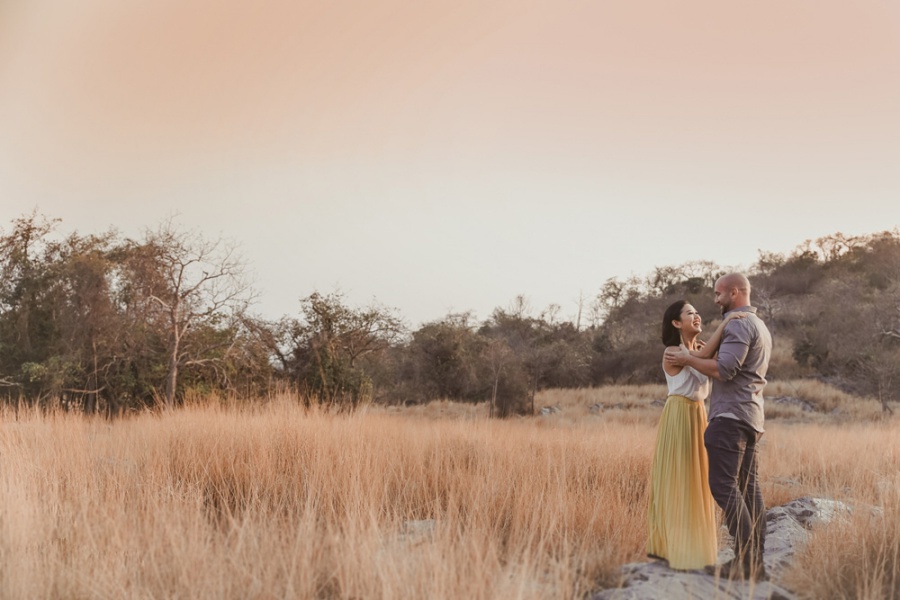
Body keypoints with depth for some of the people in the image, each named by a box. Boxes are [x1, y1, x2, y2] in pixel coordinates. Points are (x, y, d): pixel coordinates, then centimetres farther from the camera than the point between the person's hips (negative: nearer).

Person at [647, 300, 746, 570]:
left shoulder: (698, 348, 12)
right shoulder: (671, 353, -12)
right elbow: (701, 358, -30)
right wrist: (725, 322, -30)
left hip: (699, 416, 8)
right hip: (679, 417, -8)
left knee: (695, 482, 11)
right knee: (676, 482, -3)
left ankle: (688, 546, 21)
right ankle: (670, 547, 4)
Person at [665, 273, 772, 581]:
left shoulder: (738, 325, -11)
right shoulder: (761, 327, 22)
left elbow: (724, 370, -20)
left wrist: (687, 359, -8)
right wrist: (705, 354, 25)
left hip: (731, 416, -10)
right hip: (751, 417, 10)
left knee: (723, 485, -11)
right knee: (749, 487, 6)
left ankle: (746, 560, -14)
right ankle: (755, 561, 4)